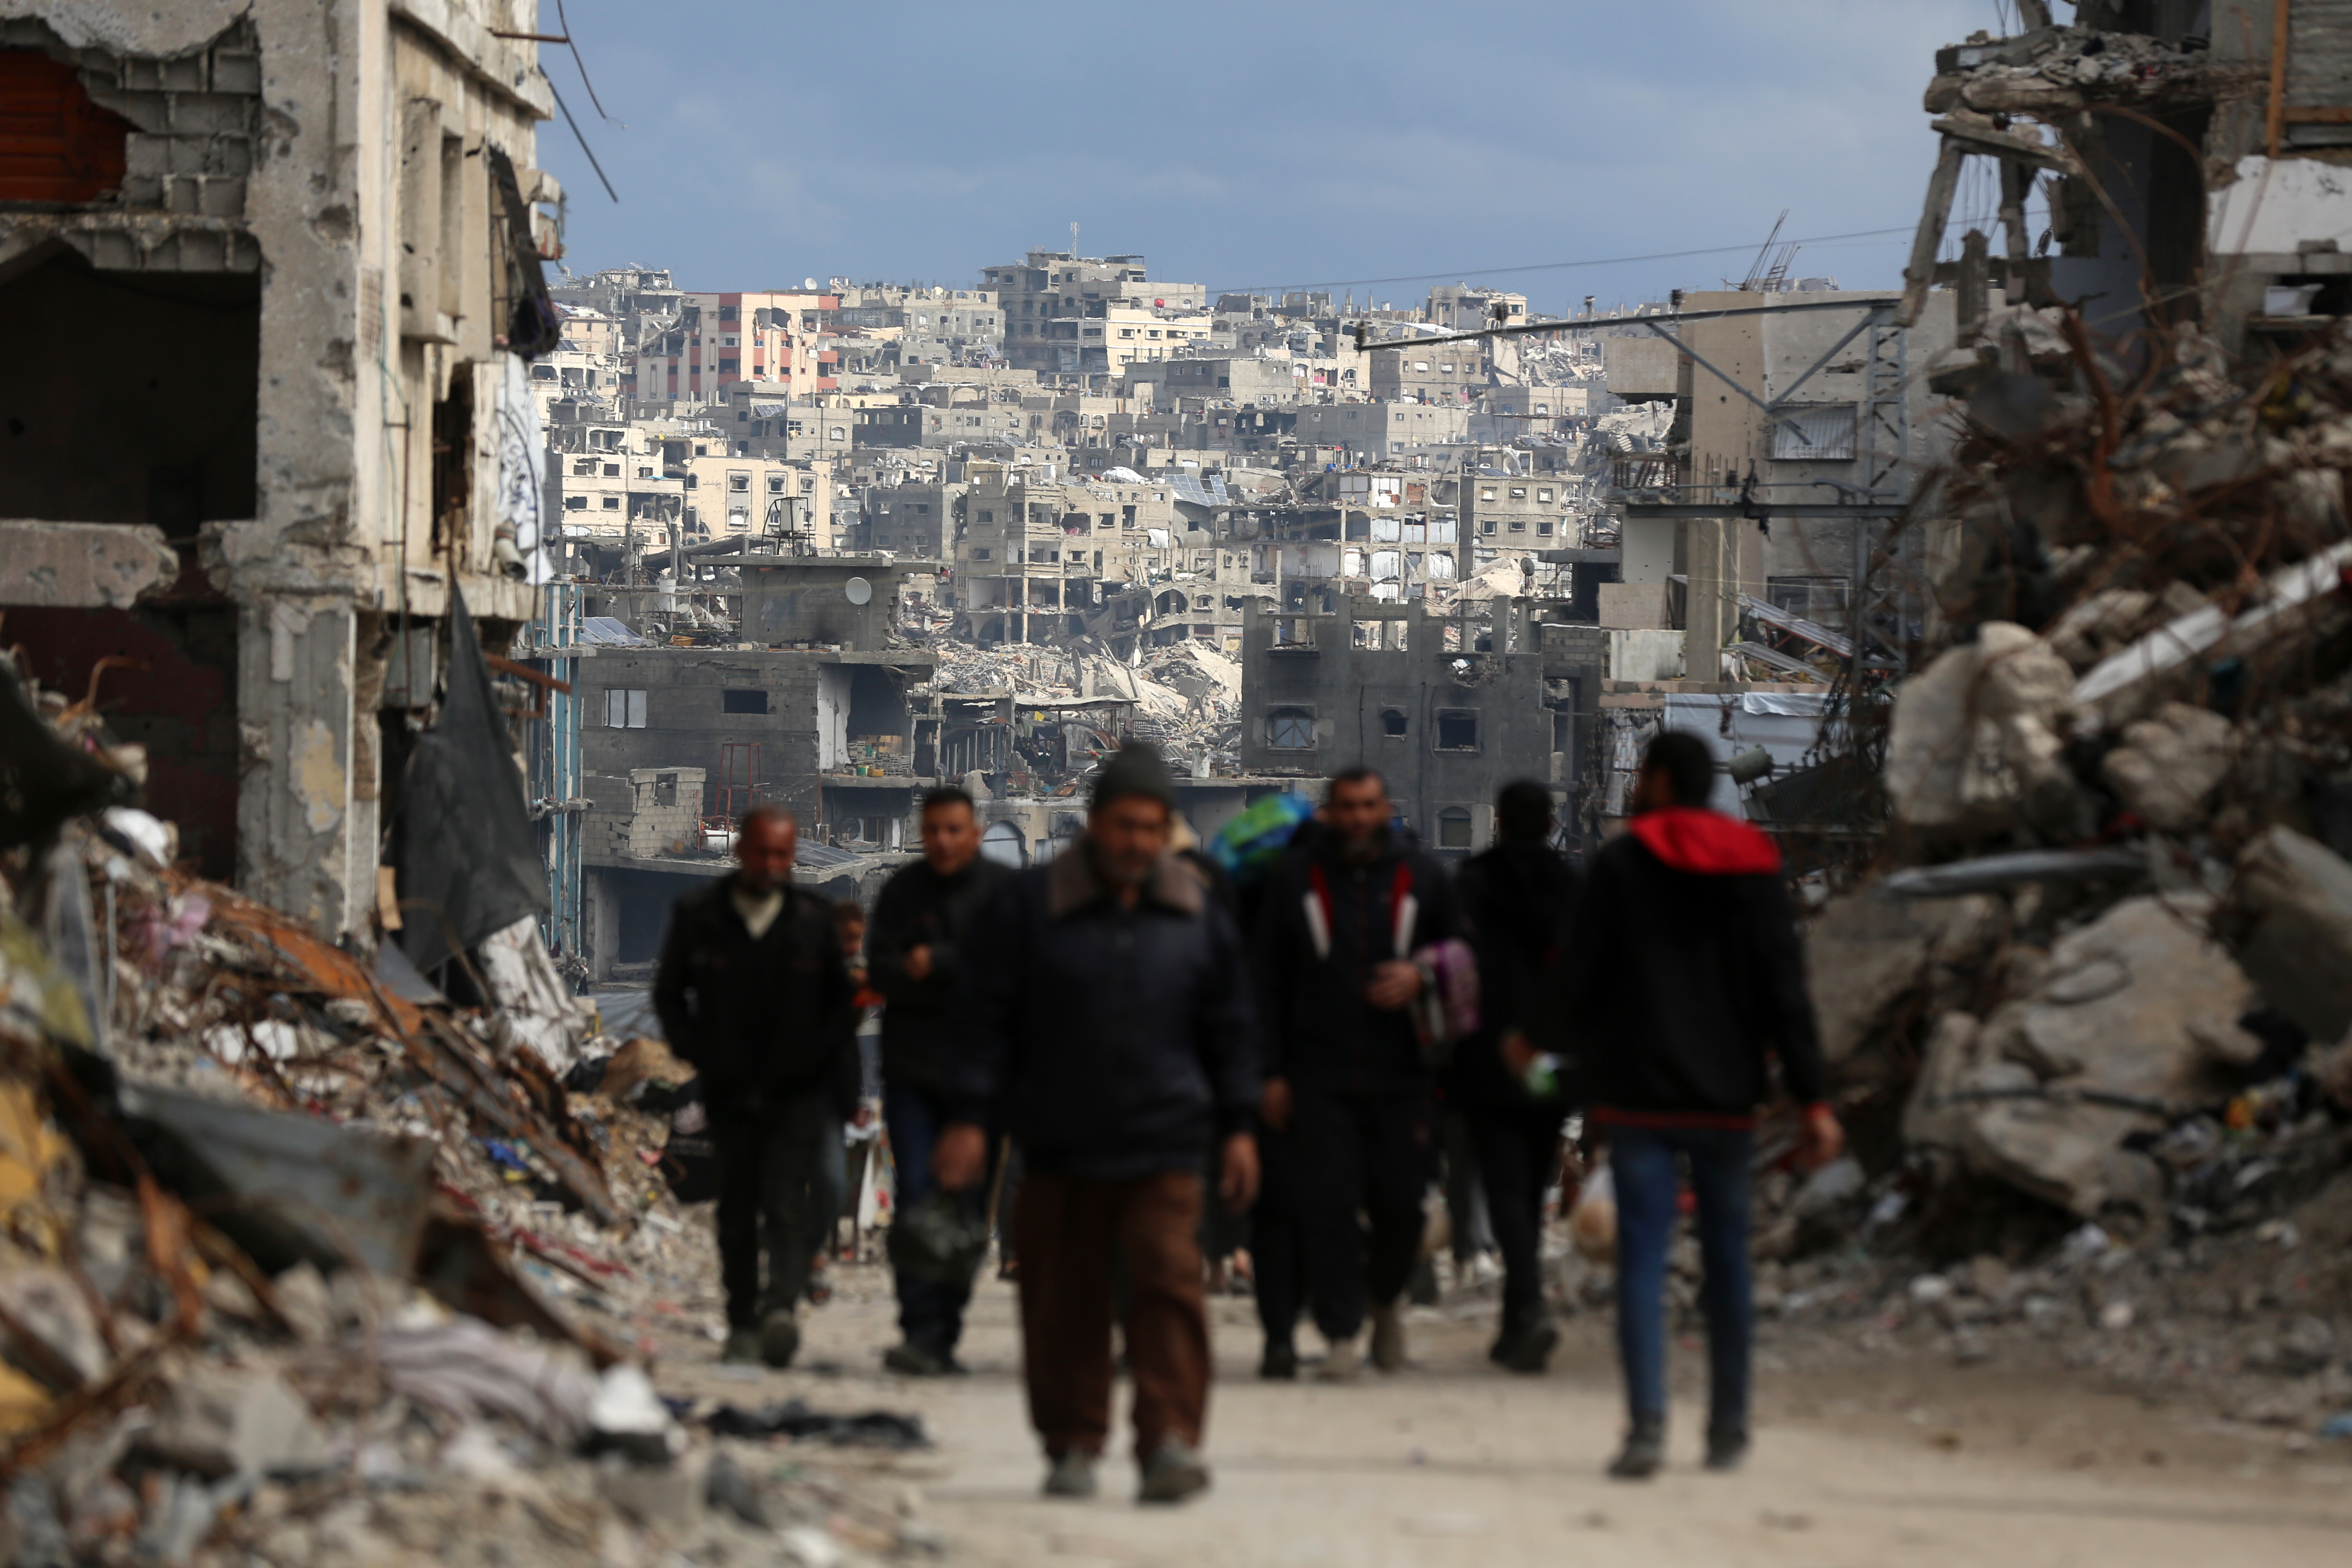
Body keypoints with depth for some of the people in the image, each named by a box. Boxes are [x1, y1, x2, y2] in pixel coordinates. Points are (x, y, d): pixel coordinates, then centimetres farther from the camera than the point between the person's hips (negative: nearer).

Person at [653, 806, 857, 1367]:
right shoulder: (698, 916, 1)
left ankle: (781, 1305, -29)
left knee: (787, 1203, -16)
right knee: (738, 1210, 7)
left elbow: (844, 999, 11)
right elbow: (669, 993, 12)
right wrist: (696, 1050, 0)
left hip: (800, 1091, -1)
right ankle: (742, 1325, 16)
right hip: (730, 1090, 1)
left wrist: (824, 1053, -3)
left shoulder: (814, 920, 1)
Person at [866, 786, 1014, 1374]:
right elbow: (883, 972, -2)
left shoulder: (1004, 892, 1)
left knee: (966, 1205, 2)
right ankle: (921, 1331, -14)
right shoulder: (900, 894, 7)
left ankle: (940, 1338, 9)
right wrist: (960, 981, -17)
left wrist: (937, 965, -14)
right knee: (918, 1198, -10)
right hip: (912, 1070, 1)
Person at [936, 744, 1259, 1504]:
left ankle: (1171, 1441, -14)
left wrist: (1237, 1127, 10)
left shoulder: (1199, 915, 6)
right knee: (1063, 1302, 5)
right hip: (1060, 1147, 0)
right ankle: (1072, 1446, 16)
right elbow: (988, 1016, 0)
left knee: (1169, 1284, -12)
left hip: (1163, 1146, 0)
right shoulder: (1028, 906, -1)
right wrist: (971, 1119, -5)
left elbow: (1228, 1028, 13)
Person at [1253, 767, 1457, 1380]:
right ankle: (1341, 1335, -2)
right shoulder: (1295, 881, 7)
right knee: (1328, 1204, -8)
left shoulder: (1422, 878, 9)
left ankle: (1385, 1297, 31)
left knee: (1400, 1204, 2)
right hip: (1320, 1075, -1)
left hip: (1402, 1076, 1)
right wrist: (1273, 1073, 2)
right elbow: (1269, 983, 9)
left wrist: (1422, 977, -5)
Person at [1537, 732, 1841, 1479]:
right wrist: (1812, 1100, 0)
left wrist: (1541, 1039, 17)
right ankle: (1728, 1428, 18)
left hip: (1638, 1096, -3)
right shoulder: (1754, 870, 5)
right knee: (1727, 1256, 13)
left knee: (1643, 1257, -6)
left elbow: (1579, 976, -3)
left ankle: (1647, 1425, -18)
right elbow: (1786, 992, 1)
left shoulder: (1621, 863, -4)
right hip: (1727, 1099, 3)